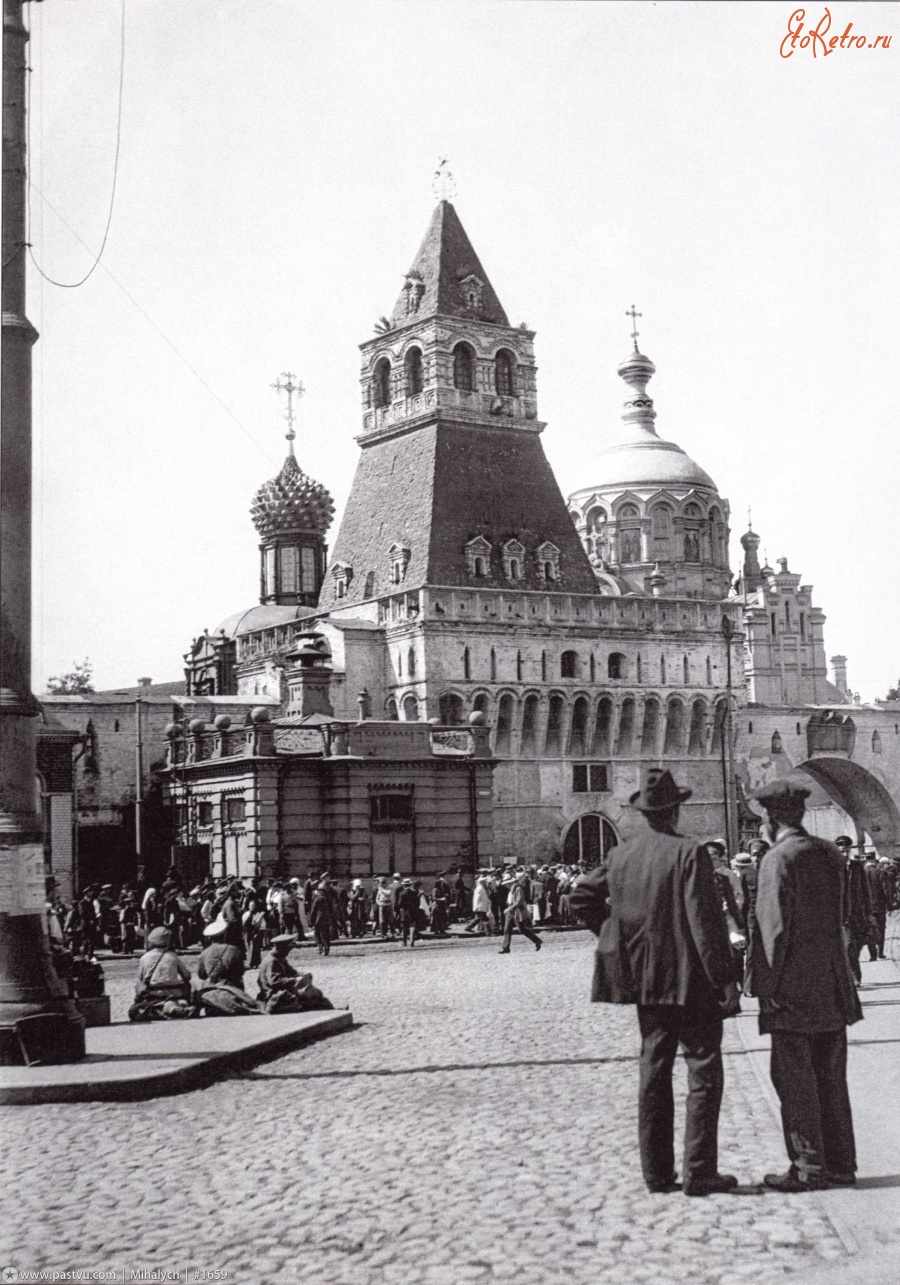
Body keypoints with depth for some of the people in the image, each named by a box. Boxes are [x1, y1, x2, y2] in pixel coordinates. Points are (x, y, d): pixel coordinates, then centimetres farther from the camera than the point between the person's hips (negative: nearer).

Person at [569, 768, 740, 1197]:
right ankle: (699, 1172, 1)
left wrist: (617, 938, 19)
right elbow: (705, 921, -17)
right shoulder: (689, 854, -14)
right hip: (691, 981, -6)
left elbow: (581, 896, 13)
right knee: (704, 1071, 2)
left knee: (654, 1070, 12)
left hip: (646, 981, 6)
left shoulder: (620, 856, 4)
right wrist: (724, 980, -14)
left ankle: (657, 1171, 15)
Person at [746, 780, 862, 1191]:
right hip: (832, 987, 7)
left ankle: (808, 1168, 4)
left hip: (792, 988, -7)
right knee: (830, 1076, 14)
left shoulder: (778, 859, -14)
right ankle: (839, 1164, 19)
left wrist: (767, 984, -12)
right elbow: (836, 915, 14)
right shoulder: (830, 853, 8)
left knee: (795, 1079, 0)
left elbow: (775, 927, -16)